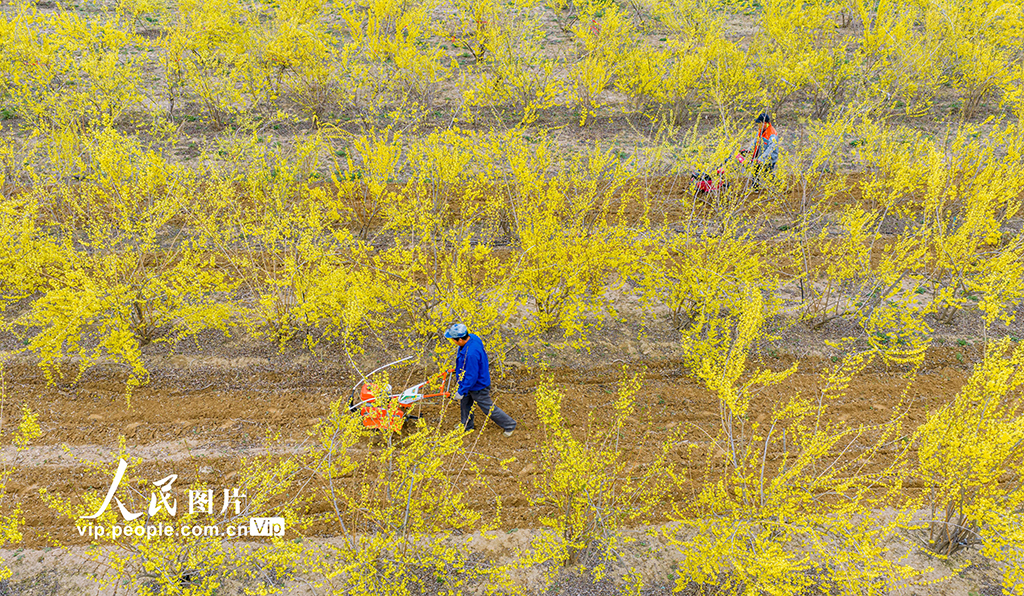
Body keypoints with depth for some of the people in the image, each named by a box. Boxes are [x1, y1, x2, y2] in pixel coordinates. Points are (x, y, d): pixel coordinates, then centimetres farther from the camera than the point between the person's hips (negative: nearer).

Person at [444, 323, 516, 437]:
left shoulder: (471, 354, -43)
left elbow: (471, 377, -34)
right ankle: (466, 425, 51)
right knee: (465, 402, 27)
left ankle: (509, 425, 31)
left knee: (488, 408, 11)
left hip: (478, 387, -9)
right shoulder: (471, 337, -15)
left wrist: (461, 392, -22)